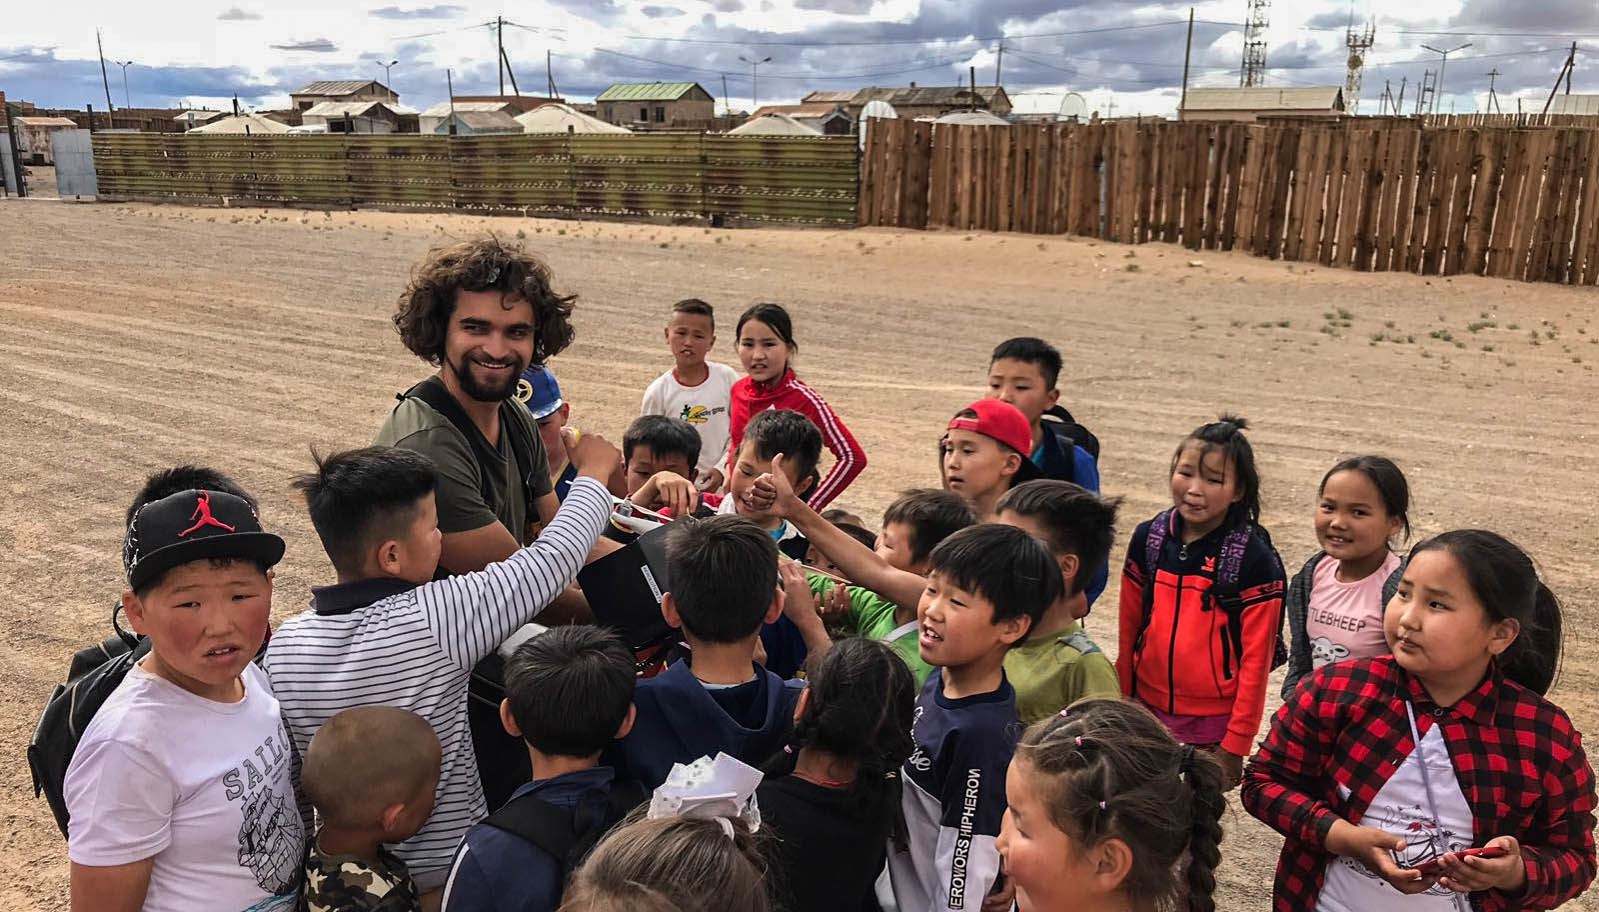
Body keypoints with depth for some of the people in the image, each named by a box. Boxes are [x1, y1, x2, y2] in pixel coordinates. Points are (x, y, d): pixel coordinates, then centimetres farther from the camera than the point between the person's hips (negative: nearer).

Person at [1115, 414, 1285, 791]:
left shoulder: (1254, 560, -12)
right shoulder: (1147, 539, 0)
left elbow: (1256, 661, -10)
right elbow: (1129, 631, 7)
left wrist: (1236, 743, -10)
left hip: (1213, 723, -3)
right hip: (1148, 711, 4)